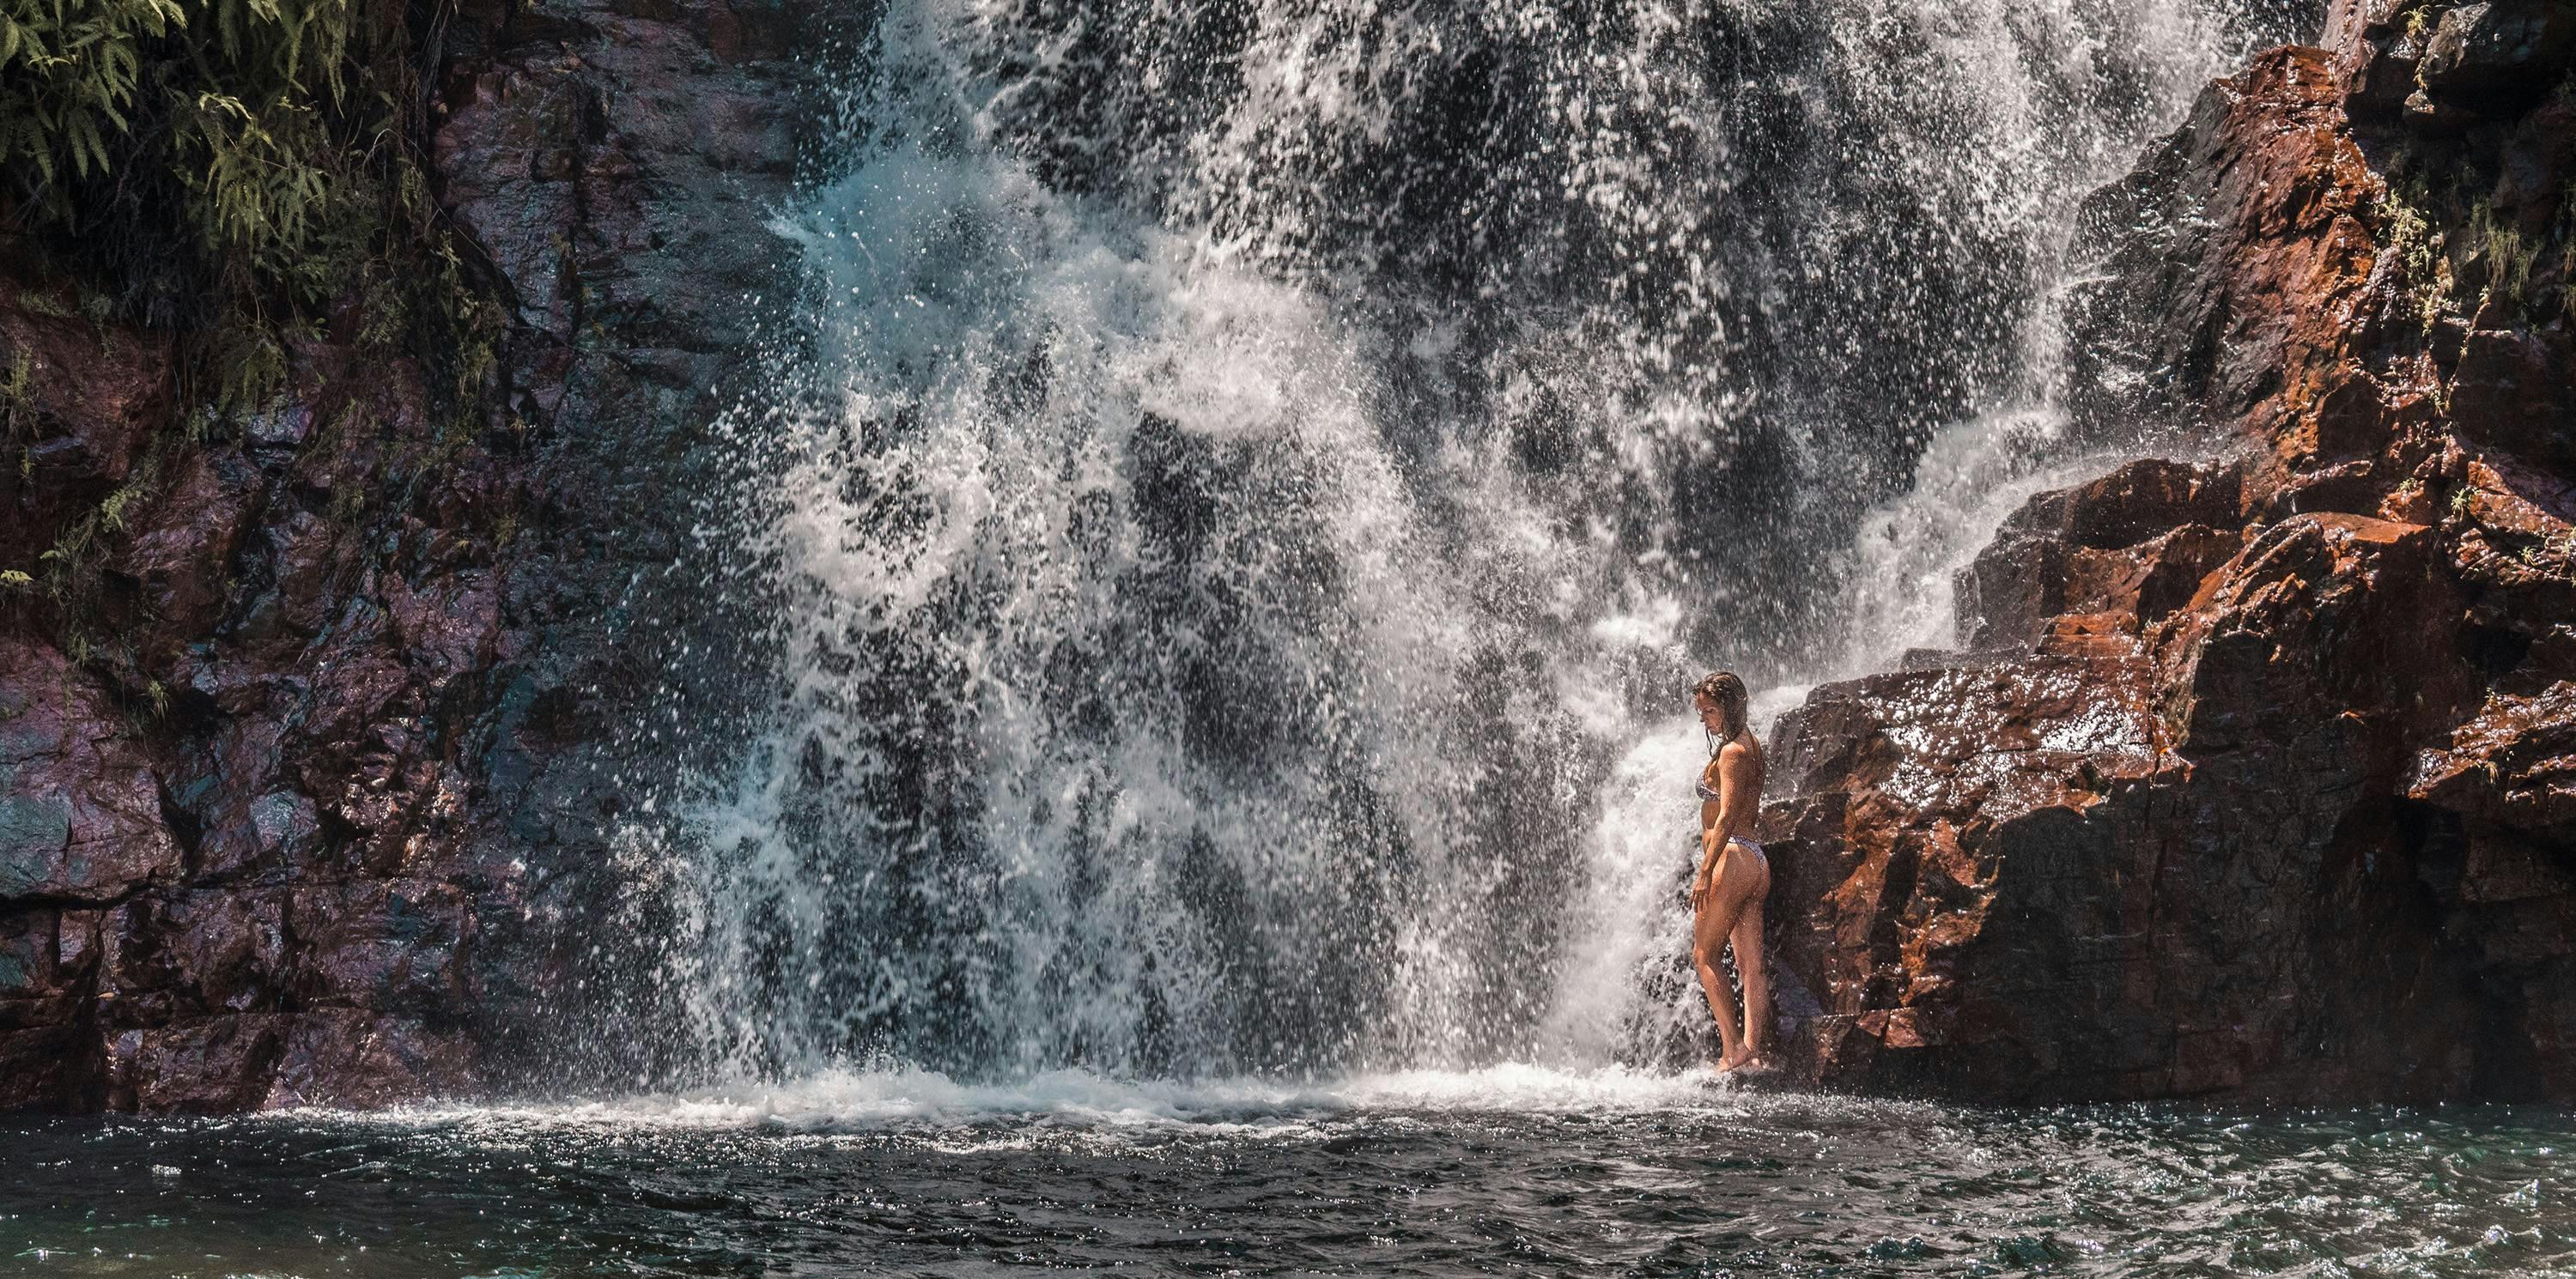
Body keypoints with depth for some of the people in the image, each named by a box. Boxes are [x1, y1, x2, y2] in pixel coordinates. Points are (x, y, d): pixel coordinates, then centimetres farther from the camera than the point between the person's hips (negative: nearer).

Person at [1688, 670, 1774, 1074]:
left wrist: (1705, 872, -21)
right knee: (1751, 964, 4)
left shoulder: (1731, 752, -11)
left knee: (1703, 955, -4)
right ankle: (1756, 1049, 1)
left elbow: (1727, 817, -19)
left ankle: (1734, 1049, -9)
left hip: (1732, 859, -9)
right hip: (1756, 862, 9)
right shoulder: (1751, 746, 17)